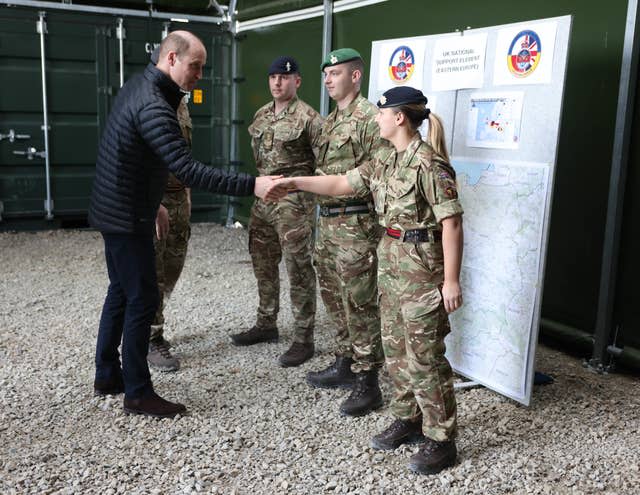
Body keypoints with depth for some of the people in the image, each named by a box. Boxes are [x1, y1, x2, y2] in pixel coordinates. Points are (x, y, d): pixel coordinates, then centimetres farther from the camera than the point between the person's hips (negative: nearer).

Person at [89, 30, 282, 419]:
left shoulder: (139, 86, 8)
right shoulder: (153, 106, -25)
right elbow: (188, 170, -33)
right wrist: (251, 185, -36)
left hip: (116, 211, 10)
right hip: (128, 217, -10)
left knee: (121, 292, 17)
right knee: (142, 299, -3)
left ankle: (107, 375, 29)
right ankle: (138, 393, 8)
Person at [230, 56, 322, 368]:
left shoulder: (308, 118, -10)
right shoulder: (261, 116, 13)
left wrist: (299, 183, -9)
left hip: (294, 201, -8)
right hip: (263, 197, 8)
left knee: (298, 269, -4)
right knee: (263, 264, 15)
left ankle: (303, 339, 5)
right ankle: (266, 325, 31)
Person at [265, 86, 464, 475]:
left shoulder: (429, 163, -18)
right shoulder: (384, 164, 9)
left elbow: (452, 223, -19)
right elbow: (342, 184, 15)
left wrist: (451, 280, -20)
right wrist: (294, 182, 9)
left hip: (422, 268, -9)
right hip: (391, 264, 9)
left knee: (425, 356, -1)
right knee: (396, 349, 16)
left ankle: (441, 439, 13)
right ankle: (408, 420, 32)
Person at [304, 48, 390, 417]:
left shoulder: (370, 117, -11)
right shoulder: (330, 120, 18)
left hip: (356, 223, -10)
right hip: (328, 221, 10)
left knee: (360, 303, -5)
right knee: (335, 298, 17)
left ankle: (367, 382, 4)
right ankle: (345, 364, 31)